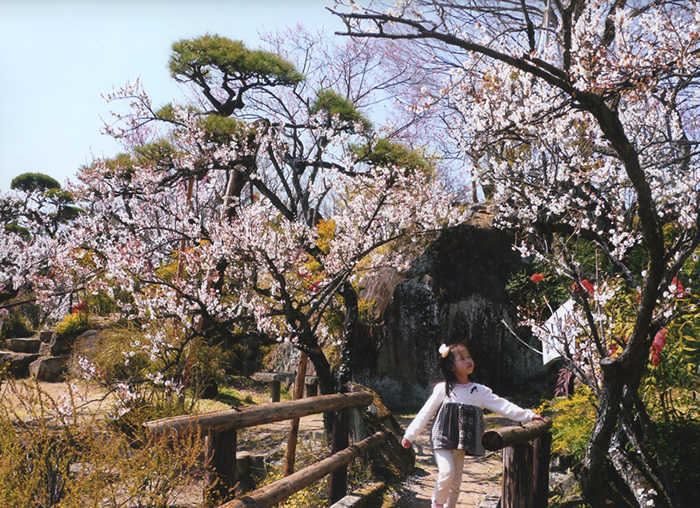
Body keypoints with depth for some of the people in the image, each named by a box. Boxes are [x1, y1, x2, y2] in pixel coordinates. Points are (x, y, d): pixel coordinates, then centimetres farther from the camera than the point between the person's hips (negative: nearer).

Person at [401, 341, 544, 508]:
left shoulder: (480, 391, 2)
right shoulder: (442, 389, -6)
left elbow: (503, 406, -1)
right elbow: (425, 413, -3)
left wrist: (529, 415, -9)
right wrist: (410, 435, -4)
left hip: (461, 445, 4)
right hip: (443, 440, -4)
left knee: (456, 483, 11)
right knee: (447, 473, -21)